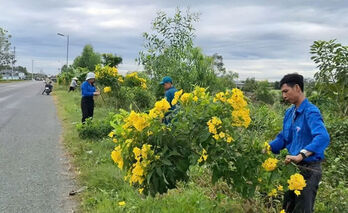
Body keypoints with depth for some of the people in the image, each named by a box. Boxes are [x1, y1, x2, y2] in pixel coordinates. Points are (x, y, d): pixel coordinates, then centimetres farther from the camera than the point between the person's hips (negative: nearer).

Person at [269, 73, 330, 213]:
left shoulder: (311, 112, -19)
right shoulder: (289, 112, 7)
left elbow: (323, 137, -34)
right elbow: (283, 138, 15)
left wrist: (301, 155, -44)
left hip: (308, 170, -8)